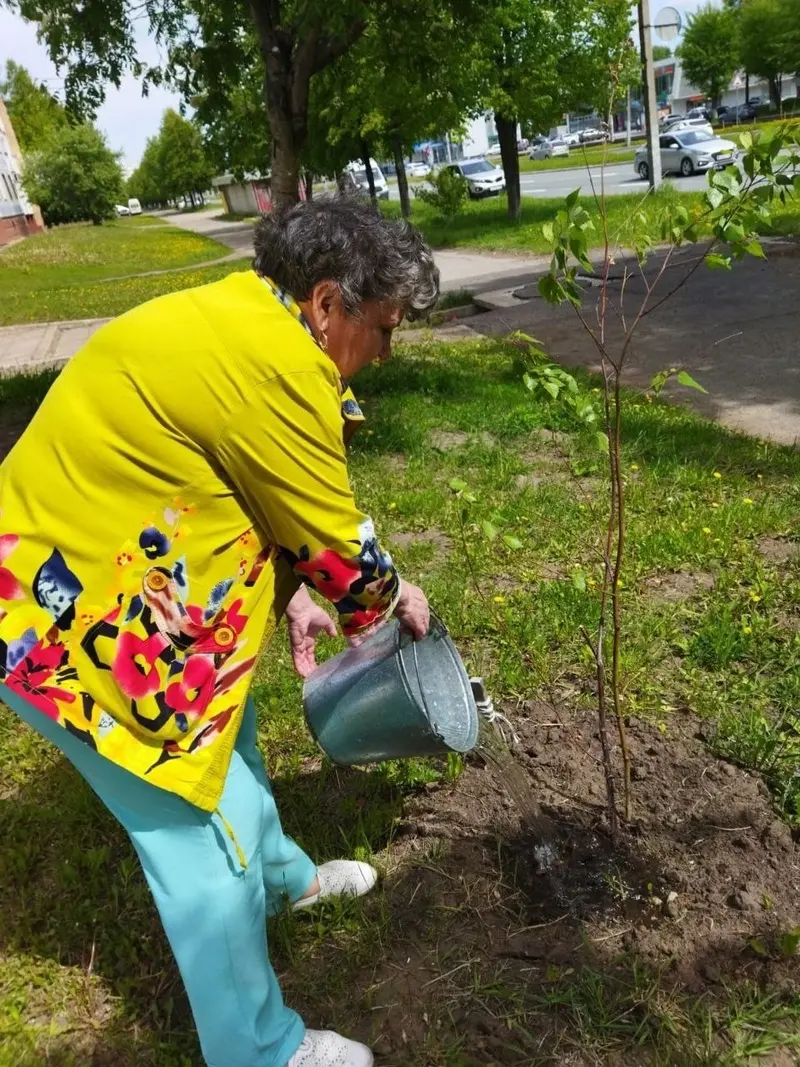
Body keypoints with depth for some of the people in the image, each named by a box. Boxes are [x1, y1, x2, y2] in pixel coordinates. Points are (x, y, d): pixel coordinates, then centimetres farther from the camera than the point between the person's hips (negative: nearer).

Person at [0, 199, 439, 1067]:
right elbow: (330, 535, -16)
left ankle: (280, 877, 53)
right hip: (72, 621, -10)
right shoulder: (273, 364, -26)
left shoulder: (239, 319, 7)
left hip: (92, 576, 11)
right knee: (197, 835, 3)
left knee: (223, 735, 27)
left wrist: (290, 598, 10)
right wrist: (390, 600, 4)